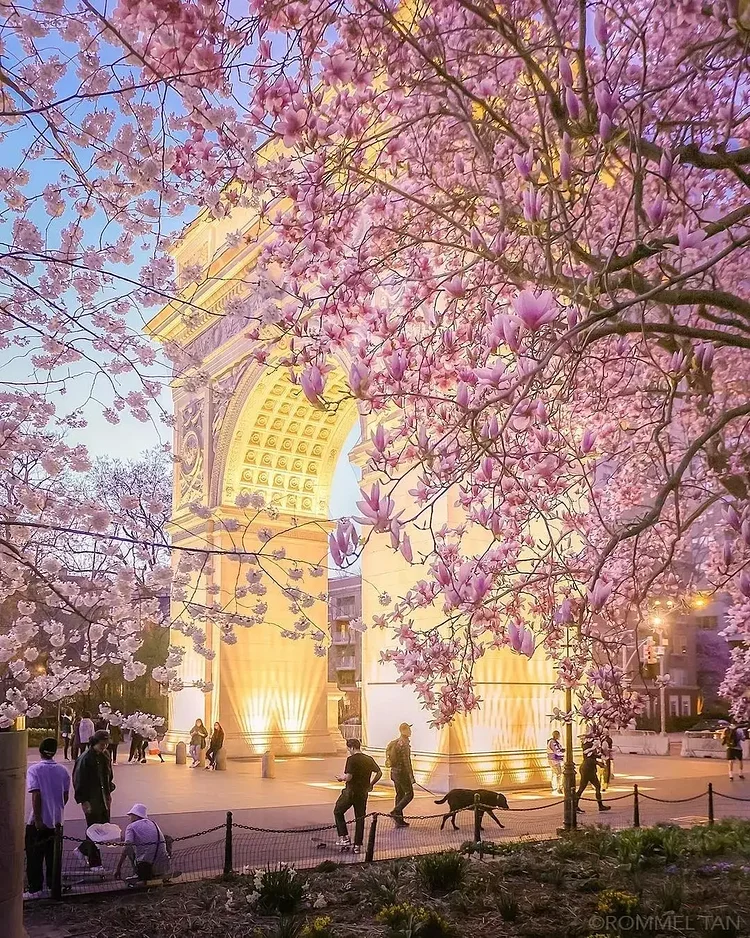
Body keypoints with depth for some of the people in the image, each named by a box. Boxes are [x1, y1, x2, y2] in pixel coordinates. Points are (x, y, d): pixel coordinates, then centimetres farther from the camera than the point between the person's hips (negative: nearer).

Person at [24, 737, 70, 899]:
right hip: (56, 820, 4)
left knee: (34, 857, 7)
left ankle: (36, 889, 10)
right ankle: (54, 885, 22)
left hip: (38, 822, -4)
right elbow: (66, 796, 6)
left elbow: (36, 795, -19)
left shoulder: (34, 769, -14)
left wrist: (38, 820, -17)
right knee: (53, 855, 15)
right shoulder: (63, 770, 1)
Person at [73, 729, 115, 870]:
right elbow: (79, 781, -15)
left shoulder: (105, 756, 6)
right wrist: (84, 801, -17)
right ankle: (94, 863, 11)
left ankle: (83, 850, 31)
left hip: (104, 799, 7)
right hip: (91, 800, -7)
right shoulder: (85, 758, -17)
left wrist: (109, 793, 14)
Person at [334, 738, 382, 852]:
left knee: (338, 812, 14)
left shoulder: (351, 759, -15)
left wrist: (341, 778, -2)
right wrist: (371, 784, 16)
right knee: (360, 818, 12)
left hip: (350, 791, -6)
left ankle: (344, 837, 5)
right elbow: (379, 773, 9)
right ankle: (358, 845, 13)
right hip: (363, 792, 6)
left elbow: (348, 777, -22)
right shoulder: (369, 759, 5)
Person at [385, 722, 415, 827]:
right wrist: (411, 776, -16)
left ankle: (399, 820, 16)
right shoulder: (404, 744, -18)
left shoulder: (394, 743, 10)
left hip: (394, 771, 9)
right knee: (409, 794, 0)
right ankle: (395, 812, -10)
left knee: (399, 794, 14)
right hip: (402, 772, -9)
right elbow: (406, 762, -20)